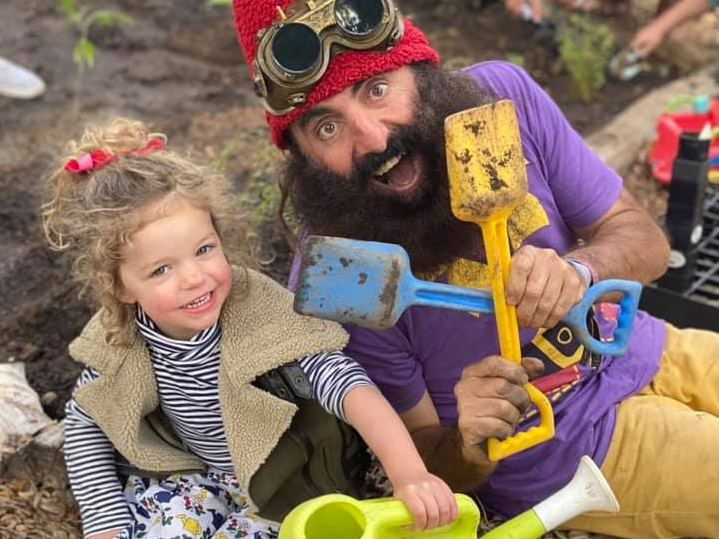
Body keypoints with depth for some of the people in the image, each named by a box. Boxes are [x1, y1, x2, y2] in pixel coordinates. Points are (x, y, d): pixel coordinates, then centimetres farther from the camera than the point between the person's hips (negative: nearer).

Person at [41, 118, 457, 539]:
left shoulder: (261, 314, -31)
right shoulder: (119, 343, -17)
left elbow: (347, 383, -44)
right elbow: (85, 423, 0)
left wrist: (409, 473, -58)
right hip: (197, 474, 3)